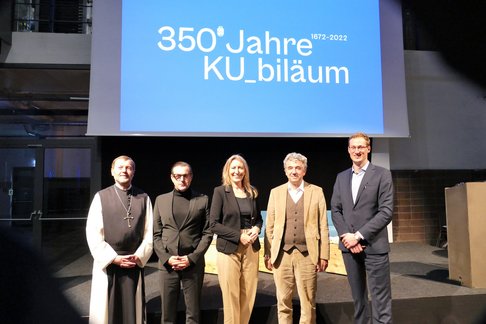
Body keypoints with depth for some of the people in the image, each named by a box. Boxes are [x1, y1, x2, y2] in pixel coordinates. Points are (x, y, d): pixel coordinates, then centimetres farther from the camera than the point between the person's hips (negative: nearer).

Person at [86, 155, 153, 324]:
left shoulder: (143, 198, 2)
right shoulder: (101, 197, -1)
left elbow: (149, 231, 2)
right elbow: (92, 233, -5)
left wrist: (139, 256, -7)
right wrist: (113, 258, -10)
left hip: (135, 263, 1)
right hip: (107, 262, -1)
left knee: (132, 309, 11)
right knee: (105, 309, 11)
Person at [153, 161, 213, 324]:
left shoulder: (202, 200, 3)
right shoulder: (161, 200, 9)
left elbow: (207, 233, 0)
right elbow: (156, 234, 6)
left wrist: (191, 258, -9)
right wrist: (166, 258, -7)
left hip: (193, 264, -1)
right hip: (167, 264, 1)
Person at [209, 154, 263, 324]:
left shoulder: (252, 192, 8)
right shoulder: (220, 191, -5)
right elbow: (213, 224, -9)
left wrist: (256, 228, -5)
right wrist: (239, 236, -15)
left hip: (251, 248, 4)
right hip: (229, 249, -4)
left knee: (248, 294, 9)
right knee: (231, 296, 2)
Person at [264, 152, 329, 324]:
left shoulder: (316, 192, 4)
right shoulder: (276, 192, 7)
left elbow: (323, 226, 2)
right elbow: (270, 226, 7)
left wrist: (324, 255, -2)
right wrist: (268, 254, 3)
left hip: (307, 254, -1)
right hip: (282, 255, 1)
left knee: (308, 303, 7)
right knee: (283, 302, 10)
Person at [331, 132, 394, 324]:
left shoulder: (382, 175, -1)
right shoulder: (341, 177, 12)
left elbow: (386, 212, -10)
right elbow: (335, 210, 8)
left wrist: (359, 235, -14)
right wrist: (346, 235, -8)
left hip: (374, 245, -4)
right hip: (349, 245, 4)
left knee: (380, 299, 2)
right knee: (358, 296, 14)